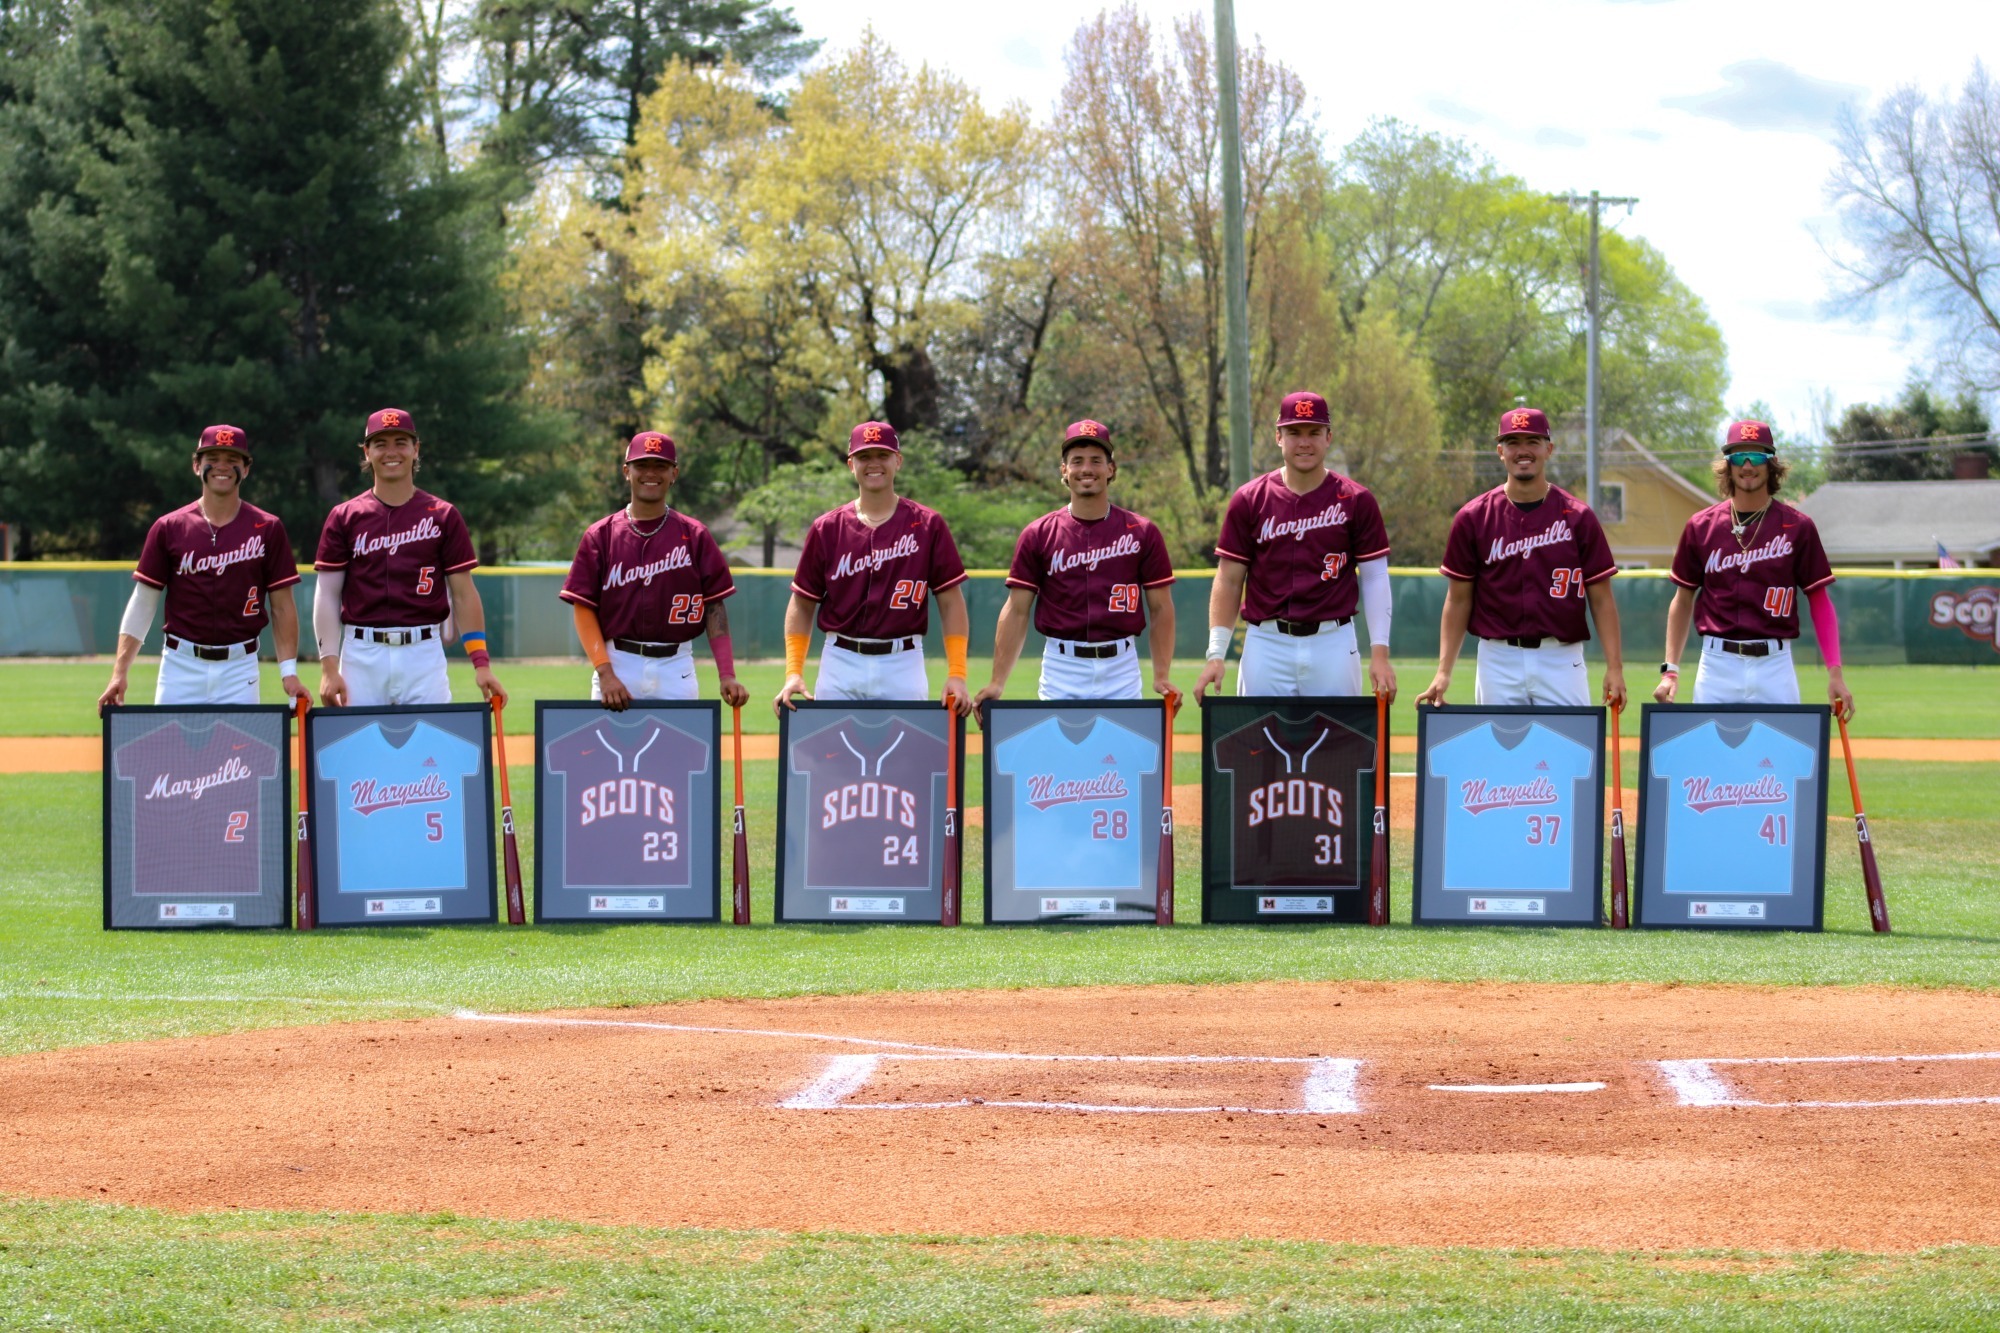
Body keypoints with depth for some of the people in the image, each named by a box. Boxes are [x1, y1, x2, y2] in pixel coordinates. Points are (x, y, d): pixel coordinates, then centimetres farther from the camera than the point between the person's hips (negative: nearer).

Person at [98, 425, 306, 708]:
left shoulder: (267, 530, 3)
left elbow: (282, 606, 4)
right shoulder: (169, 528, 4)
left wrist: (289, 671, -5)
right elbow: (142, 603, 4)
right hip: (182, 666, 1)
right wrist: (119, 674, -3)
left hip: (239, 667, -1)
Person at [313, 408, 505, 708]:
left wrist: (480, 663, -4)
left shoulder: (443, 516, 7)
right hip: (361, 654, 0)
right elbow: (327, 595, 4)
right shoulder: (344, 517, 7)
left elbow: (463, 593, 5)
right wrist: (329, 666, -7)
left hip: (424, 652, 0)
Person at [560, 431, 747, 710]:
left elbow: (714, 607, 3)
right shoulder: (600, 536, 4)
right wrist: (605, 673, -11)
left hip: (675, 666, 1)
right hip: (618, 664, 0)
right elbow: (583, 608, 0)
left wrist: (727, 676, -7)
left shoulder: (694, 535, 6)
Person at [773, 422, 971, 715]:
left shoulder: (927, 525, 2)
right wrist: (793, 673, -3)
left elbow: (951, 602, 2)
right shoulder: (827, 529, 6)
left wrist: (956, 675, -7)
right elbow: (802, 604, 9)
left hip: (903, 665, -1)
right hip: (841, 666, 1)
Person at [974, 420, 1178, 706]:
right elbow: (1017, 610, 3)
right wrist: (997, 682, -5)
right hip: (1061, 670, 0)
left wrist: (1162, 676, -5)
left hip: (1120, 670, 0)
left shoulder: (1142, 533, 4)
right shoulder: (1038, 535, 4)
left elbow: (1160, 607, 5)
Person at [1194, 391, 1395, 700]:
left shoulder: (1356, 501, 3)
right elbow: (1229, 581, 6)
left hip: (1333, 643, -1)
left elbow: (1375, 578, 3)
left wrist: (1379, 652, -5)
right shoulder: (1249, 501, 5)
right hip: (1266, 646, 1)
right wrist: (1216, 654, -2)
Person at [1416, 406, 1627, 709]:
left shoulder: (1578, 518, 2)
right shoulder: (1472, 518, 3)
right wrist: (1444, 670, -2)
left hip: (1561, 662, -1)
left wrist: (1614, 667, -7)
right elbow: (1459, 599, 6)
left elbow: (1601, 598, 2)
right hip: (1499, 659, 1)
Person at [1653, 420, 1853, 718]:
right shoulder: (1701, 527, 5)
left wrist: (1835, 674, -5)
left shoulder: (1797, 527, 1)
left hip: (1774, 667, -1)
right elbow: (1683, 600, 12)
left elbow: (1820, 601, 2)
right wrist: (1670, 669, 6)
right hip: (1718, 666, 1)